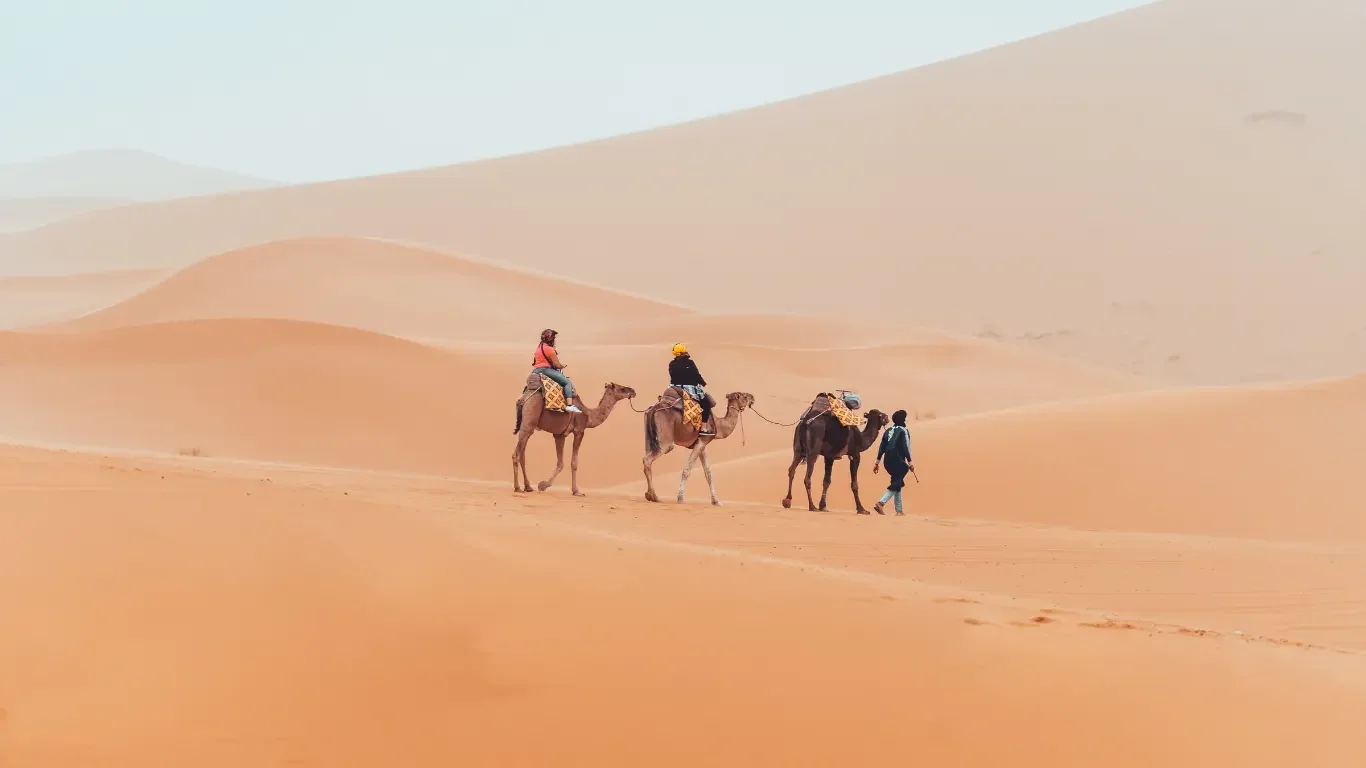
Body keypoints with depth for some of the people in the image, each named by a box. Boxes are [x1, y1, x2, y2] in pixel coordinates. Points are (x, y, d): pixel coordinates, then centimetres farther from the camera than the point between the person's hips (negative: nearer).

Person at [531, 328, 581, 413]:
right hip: (546, 369, -9)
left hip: (536, 370, 9)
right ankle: (569, 405, -25)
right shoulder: (549, 349, -10)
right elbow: (557, 365, -9)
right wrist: (563, 366, 13)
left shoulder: (539, 347, 16)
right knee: (567, 382, -10)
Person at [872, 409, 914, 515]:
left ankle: (899, 510, 18)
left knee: (897, 483, 18)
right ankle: (880, 503, -25)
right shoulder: (903, 431, -6)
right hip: (898, 462, -7)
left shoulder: (888, 431, 13)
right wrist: (910, 462, -15)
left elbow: (882, 447, 11)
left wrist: (877, 462, 13)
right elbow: (905, 447, -15)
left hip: (888, 462, 7)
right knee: (896, 485, -6)